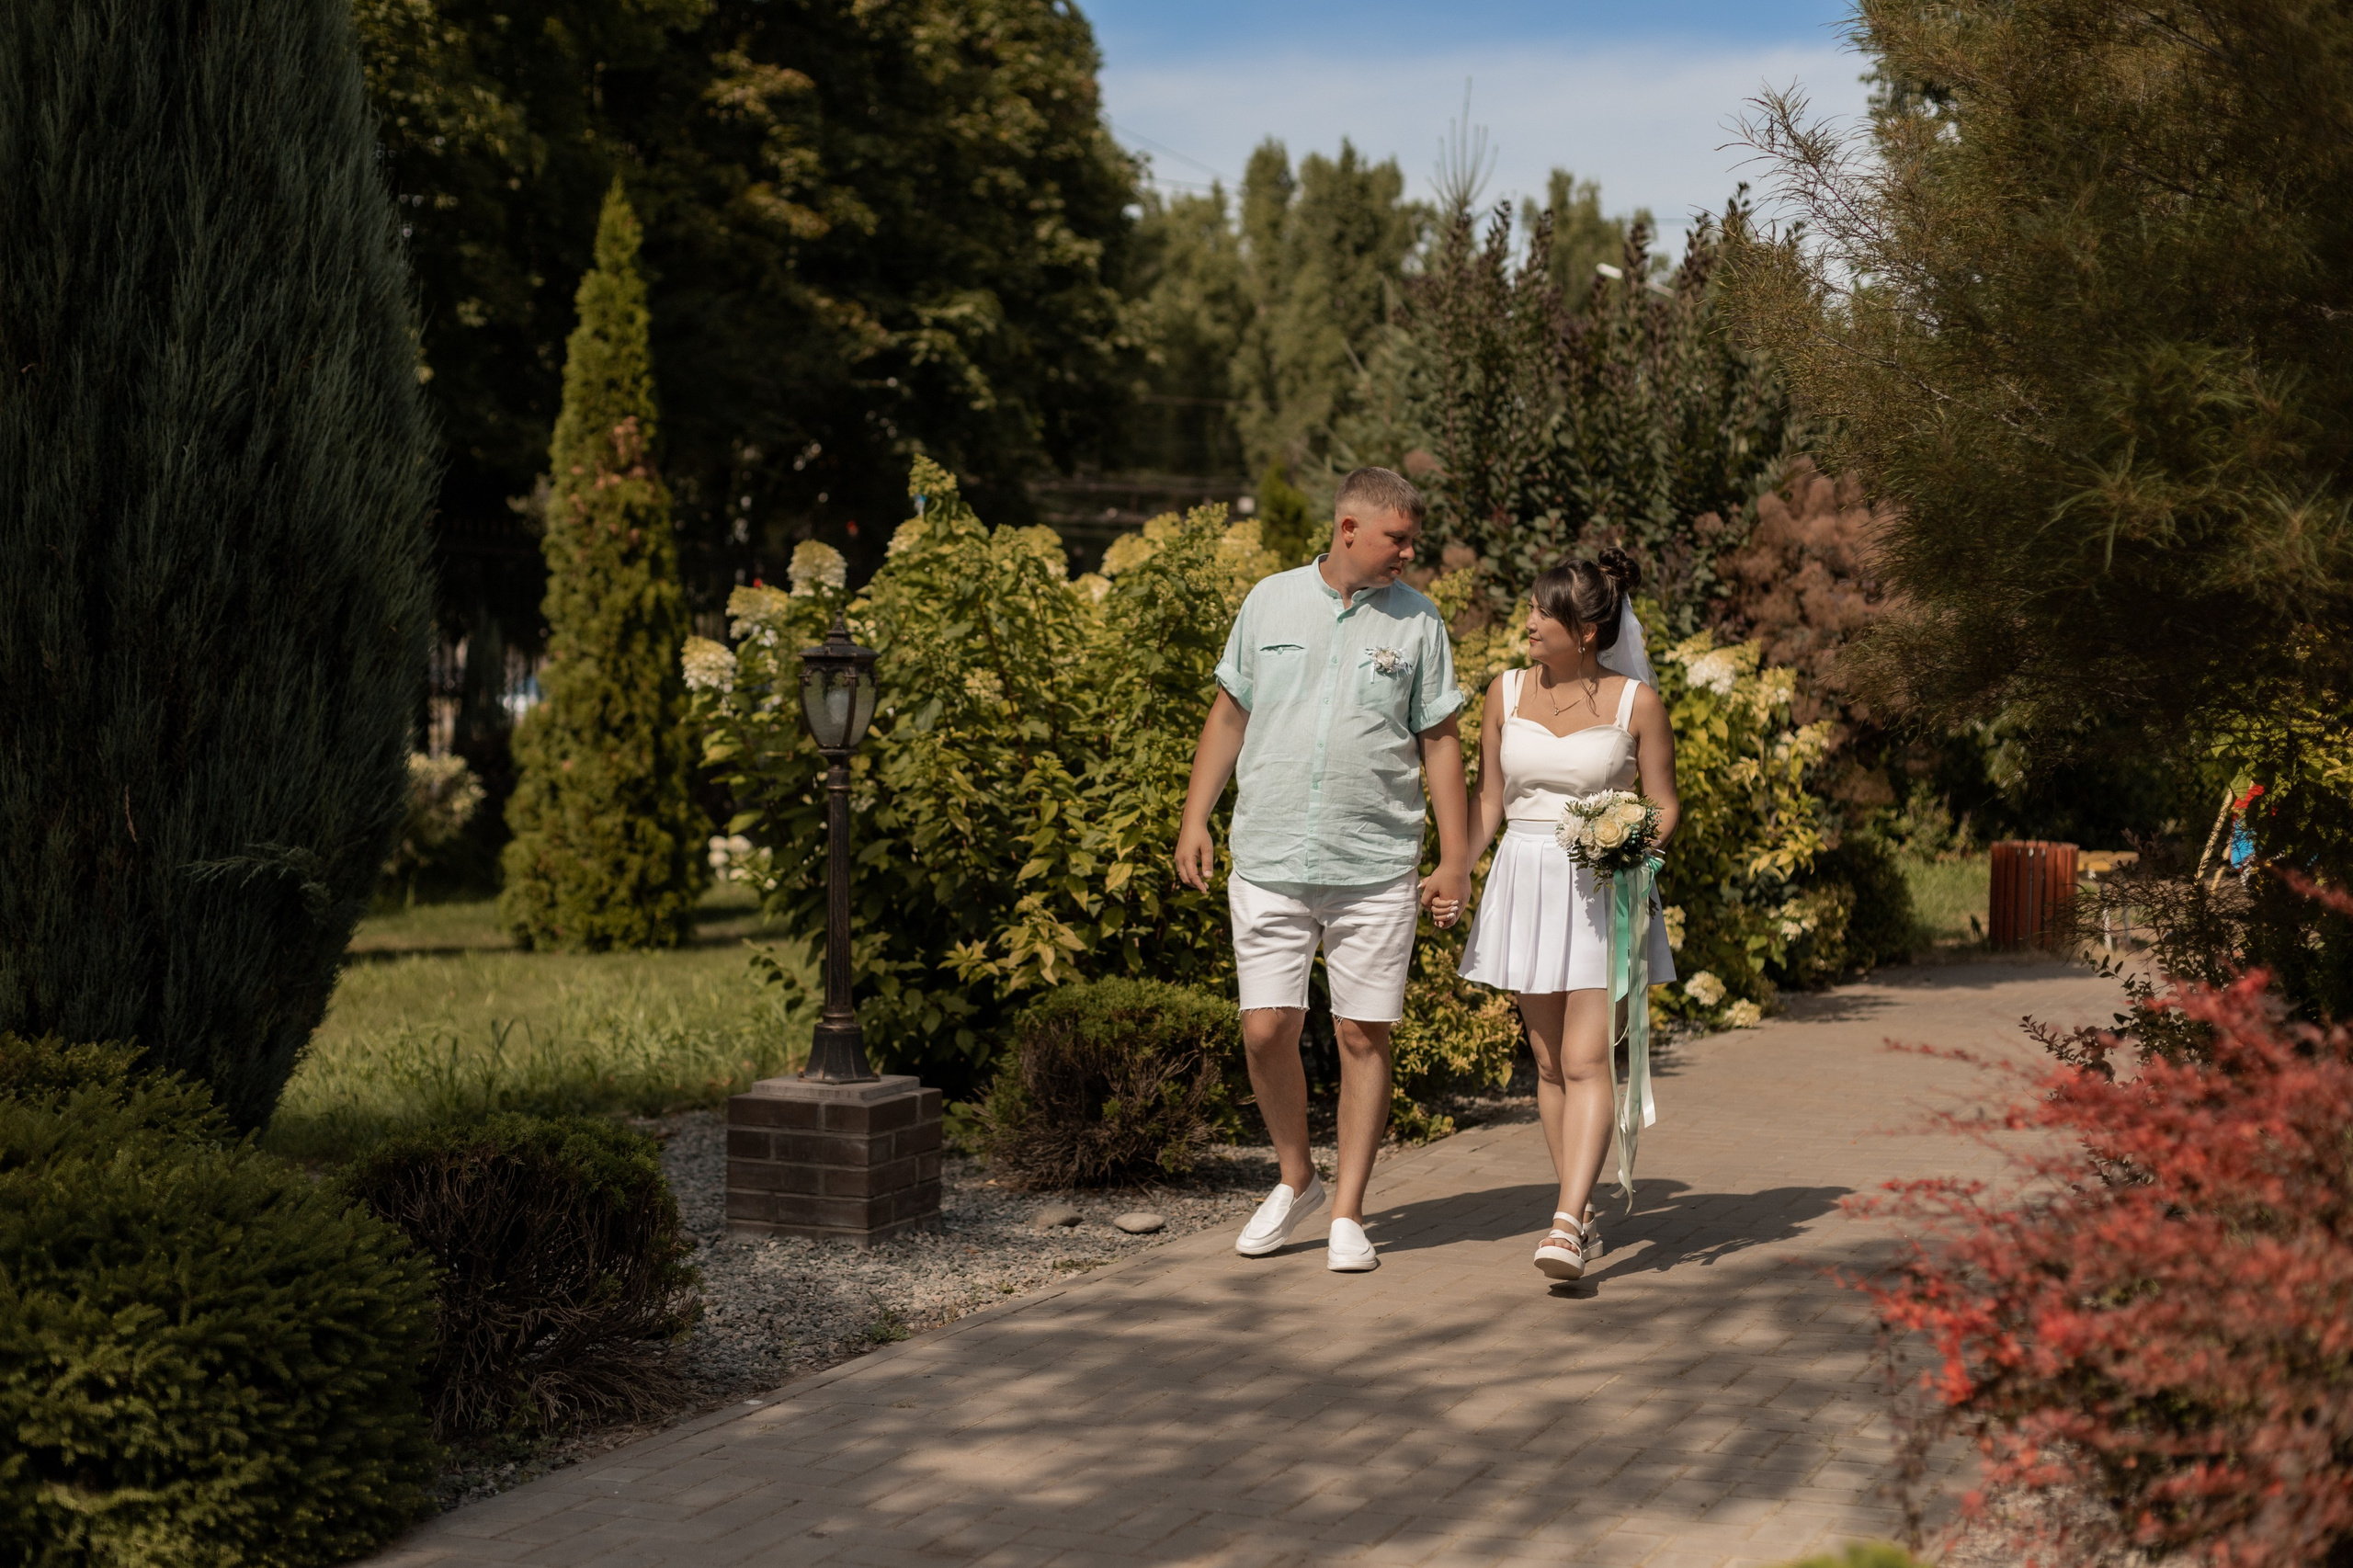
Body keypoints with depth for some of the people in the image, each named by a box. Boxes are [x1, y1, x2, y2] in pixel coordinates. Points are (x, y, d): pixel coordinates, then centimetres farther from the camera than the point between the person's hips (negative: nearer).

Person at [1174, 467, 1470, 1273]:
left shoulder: (1417, 622, 4)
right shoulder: (1271, 602, 6)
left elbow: (1440, 744, 5)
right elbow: (1230, 715, 13)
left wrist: (1455, 859, 1)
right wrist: (1196, 819, 8)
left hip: (1376, 869, -1)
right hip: (1269, 863, 1)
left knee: (1364, 1036, 1)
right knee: (1266, 1030, -2)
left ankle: (1347, 1213, 12)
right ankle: (1295, 1177, 22)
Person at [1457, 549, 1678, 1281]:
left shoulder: (1634, 701, -5)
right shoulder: (1507, 692, 5)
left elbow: (1664, 806, 1)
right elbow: (1489, 801, 11)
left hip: (1604, 890, -4)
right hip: (1526, 882, 4)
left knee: (1587, 1061, -12)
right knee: (1549, 1060, 8)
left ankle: (1566, 1225, -18)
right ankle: (1582, 1212, 18)